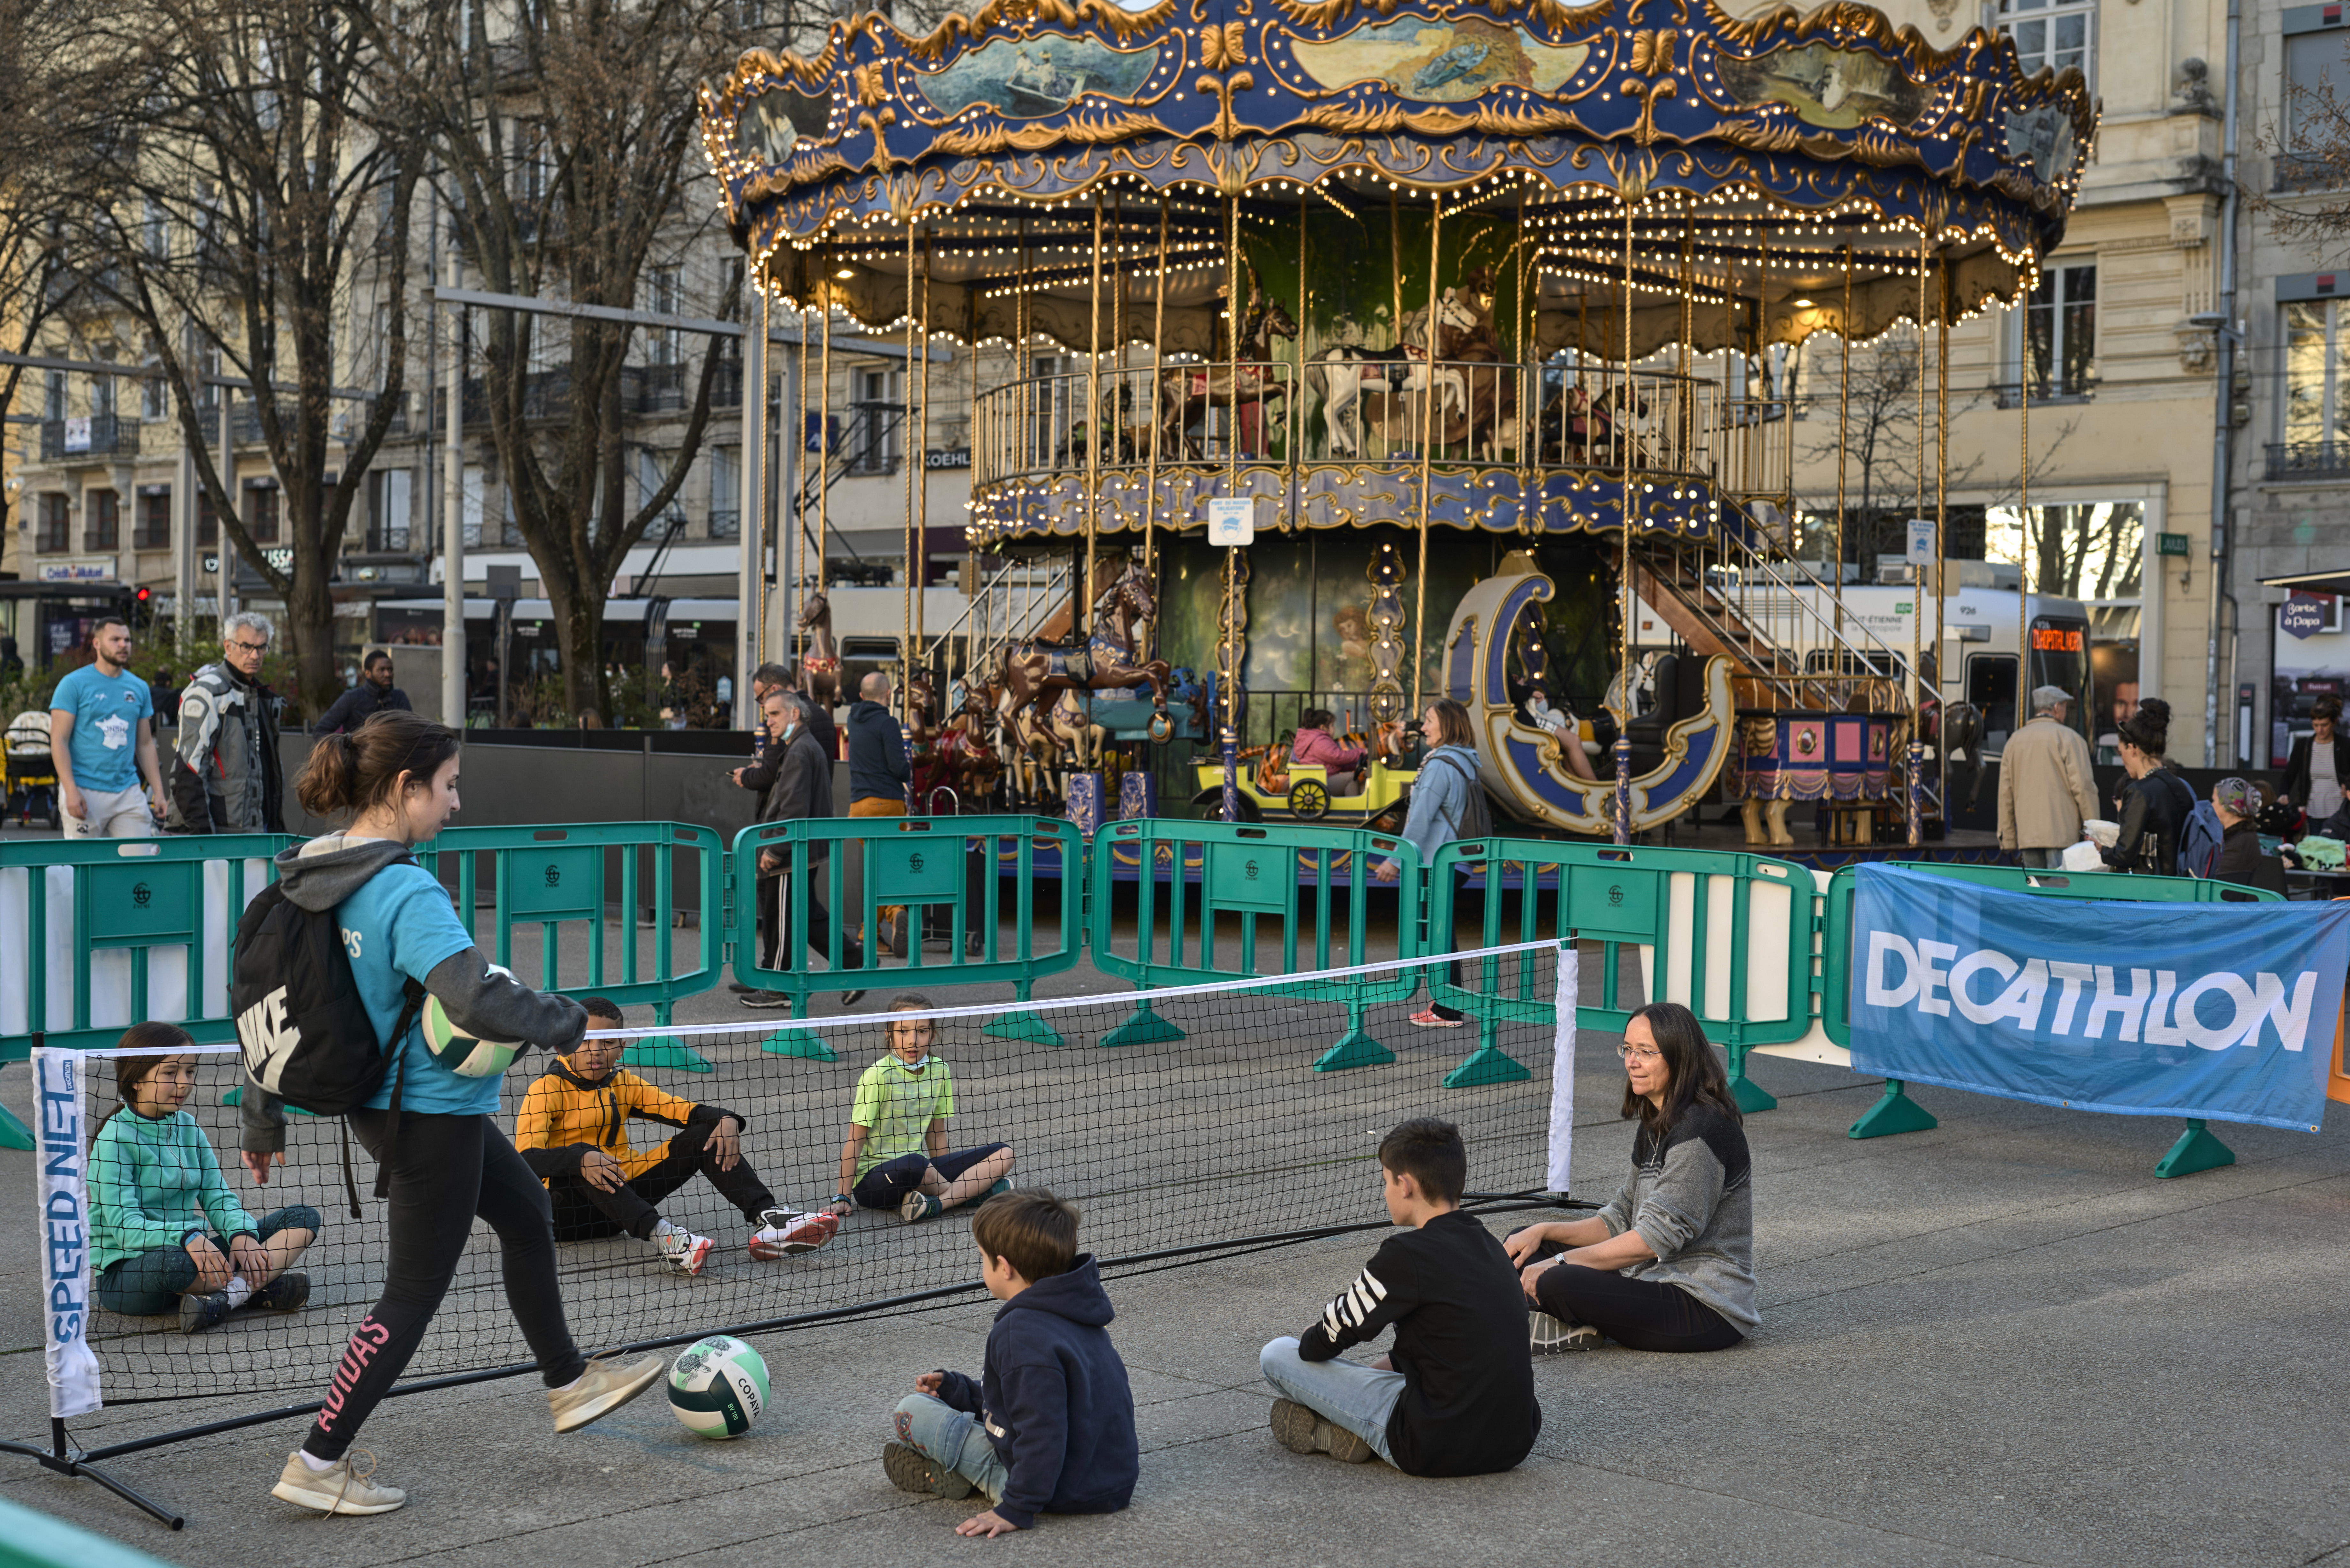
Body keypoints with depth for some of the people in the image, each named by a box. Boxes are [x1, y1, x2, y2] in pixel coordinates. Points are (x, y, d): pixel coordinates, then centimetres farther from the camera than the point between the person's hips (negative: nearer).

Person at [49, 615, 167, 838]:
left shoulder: (140, 688, 13)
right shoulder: (74, 684, -2)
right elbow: (59, 740, -6)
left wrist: (158, 792, 11)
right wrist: (71, 791, -16)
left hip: (129, 794, 4)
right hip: (85, 792, -4)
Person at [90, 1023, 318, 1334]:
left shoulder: (187, 1127, 10)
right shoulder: (116, 1137, -12)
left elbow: (218, 1196, 9)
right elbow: (124, 1226, -20)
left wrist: (241, 1234, -13)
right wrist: (186, 1238, -36)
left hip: (194, 1250, 7)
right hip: (125, 1272, -7)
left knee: (303, 1218, -6)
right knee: (170, 1261, -44)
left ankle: (224, 1297, -26)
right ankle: (259, 1287, -20)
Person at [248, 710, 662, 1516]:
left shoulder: (316, 874, 1)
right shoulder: (406, 891, -26)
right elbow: (476, 1001, -37)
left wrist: (264, 1119, 16)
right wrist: (561, 1019, -18)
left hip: (385, 1103, 10)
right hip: (430, 1111, -10)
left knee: (528, 1214, 25)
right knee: (413, 1293, 3)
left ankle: (570, 1382, 40)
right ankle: (316, 1465, 13)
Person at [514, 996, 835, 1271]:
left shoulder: (623, 1083, 9)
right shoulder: (547, 1090, -9)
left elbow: (686, 1111, 5)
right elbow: (525, 1158, -24)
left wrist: (725, 1120, -17)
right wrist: (581, 1159, -41)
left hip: (622, 1198, 6)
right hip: (564, 1205, -6)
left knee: (705, 1136, -7)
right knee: (582, 1155, -38)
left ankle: (769, 1219, -27)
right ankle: (661, 1236, -55)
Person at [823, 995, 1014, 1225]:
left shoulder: (940, 1071, 5)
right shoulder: (878, 1075, -12)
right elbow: (855, 1141, -10)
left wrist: (941, 1176, 9)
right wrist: (843, 1197, -11)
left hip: (921, 1172, 6)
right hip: (873, 1178, -6)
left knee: (1003, 1154, -8)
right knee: (912, 1164, -41)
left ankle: (935, 1204, -26)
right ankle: (974, 1190, -13)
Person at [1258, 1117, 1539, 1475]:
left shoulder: (1407, 1255, -14)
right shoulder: (1491, 1246, 10)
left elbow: (1318, 1346, -3)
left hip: (1436, 1450, -7)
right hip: (1516, 1442, 7)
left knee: (1276, 1355, -1)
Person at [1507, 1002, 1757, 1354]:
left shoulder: (1701, 1130, -19)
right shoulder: (1657, 1127, 13)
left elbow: (1655, 1238, -22)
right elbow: (1620, 1221, 16)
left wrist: (1559, 1263, -18)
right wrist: (1542, 1232, 2)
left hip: (1707, 1309, -10)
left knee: (1557, 1284, -30)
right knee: (1528, 1247, 9)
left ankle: (1577, 1330, -2)